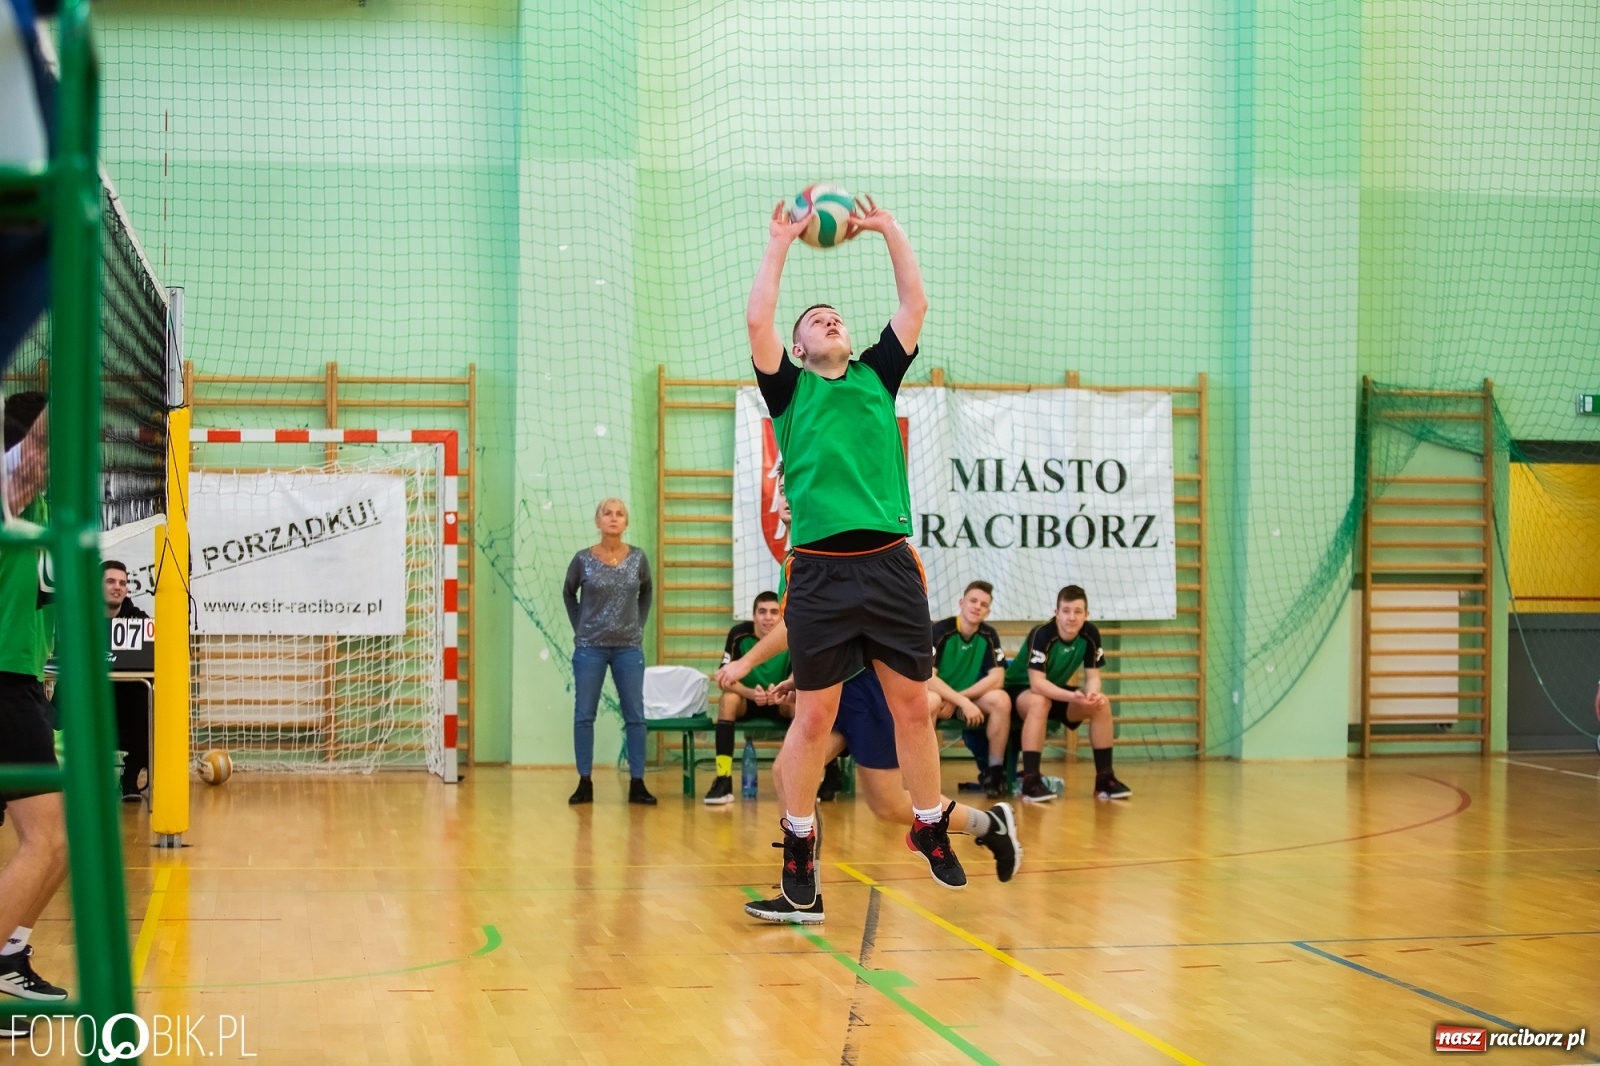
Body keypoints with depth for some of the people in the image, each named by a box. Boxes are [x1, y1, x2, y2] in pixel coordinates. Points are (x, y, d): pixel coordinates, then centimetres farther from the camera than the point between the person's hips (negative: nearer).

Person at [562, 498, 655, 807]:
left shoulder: (638, 559, 0)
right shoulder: (583, 559, -4)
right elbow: (568, 594, 13)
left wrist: (639, 625, 9)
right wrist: (579, 627, 6)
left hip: (629, 648, 1)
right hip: (590, 648, -1)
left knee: (635, 715, 1)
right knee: (584, 715, 1)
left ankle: (637, 784, 7)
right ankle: (585, 783, 8)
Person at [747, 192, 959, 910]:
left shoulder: (878, 376, 18)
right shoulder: (790, 390, 10)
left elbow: (915, 305, 15)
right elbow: (758, 320, -2)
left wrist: (888, 230, 15)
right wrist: (780, 244, 3)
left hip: (890, 563, 3)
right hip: (821, 571, -2)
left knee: (912, 704, 6)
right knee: (814, 716, 1)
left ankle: (930, 827, 20)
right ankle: (798, 845, 13)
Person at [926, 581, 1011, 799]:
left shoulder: (988, 635, -3)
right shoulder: (940, 631, -17)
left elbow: (997, 678, -10)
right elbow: (927, 678, -24)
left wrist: (959, 699, -19)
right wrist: (964, 703, -31)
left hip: (970, 700, 4)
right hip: (937, 696, -4)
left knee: (1001, 699, -25)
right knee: (930, 701, -39)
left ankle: (994, 770, -12)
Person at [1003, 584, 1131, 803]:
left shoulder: (1090, 634, -13)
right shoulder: (1041, 634, -29)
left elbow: (1093, 676, -9)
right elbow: (1037, 683, -35)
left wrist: (1092, 693, -32)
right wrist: (1073, 696, -47)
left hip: (1056, 692, 6)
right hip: (1019, 690, -6)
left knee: (1102, 703, -16)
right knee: (1039, 702, -39)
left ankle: (1104, 779, -9)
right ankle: (1030, 781, -36)